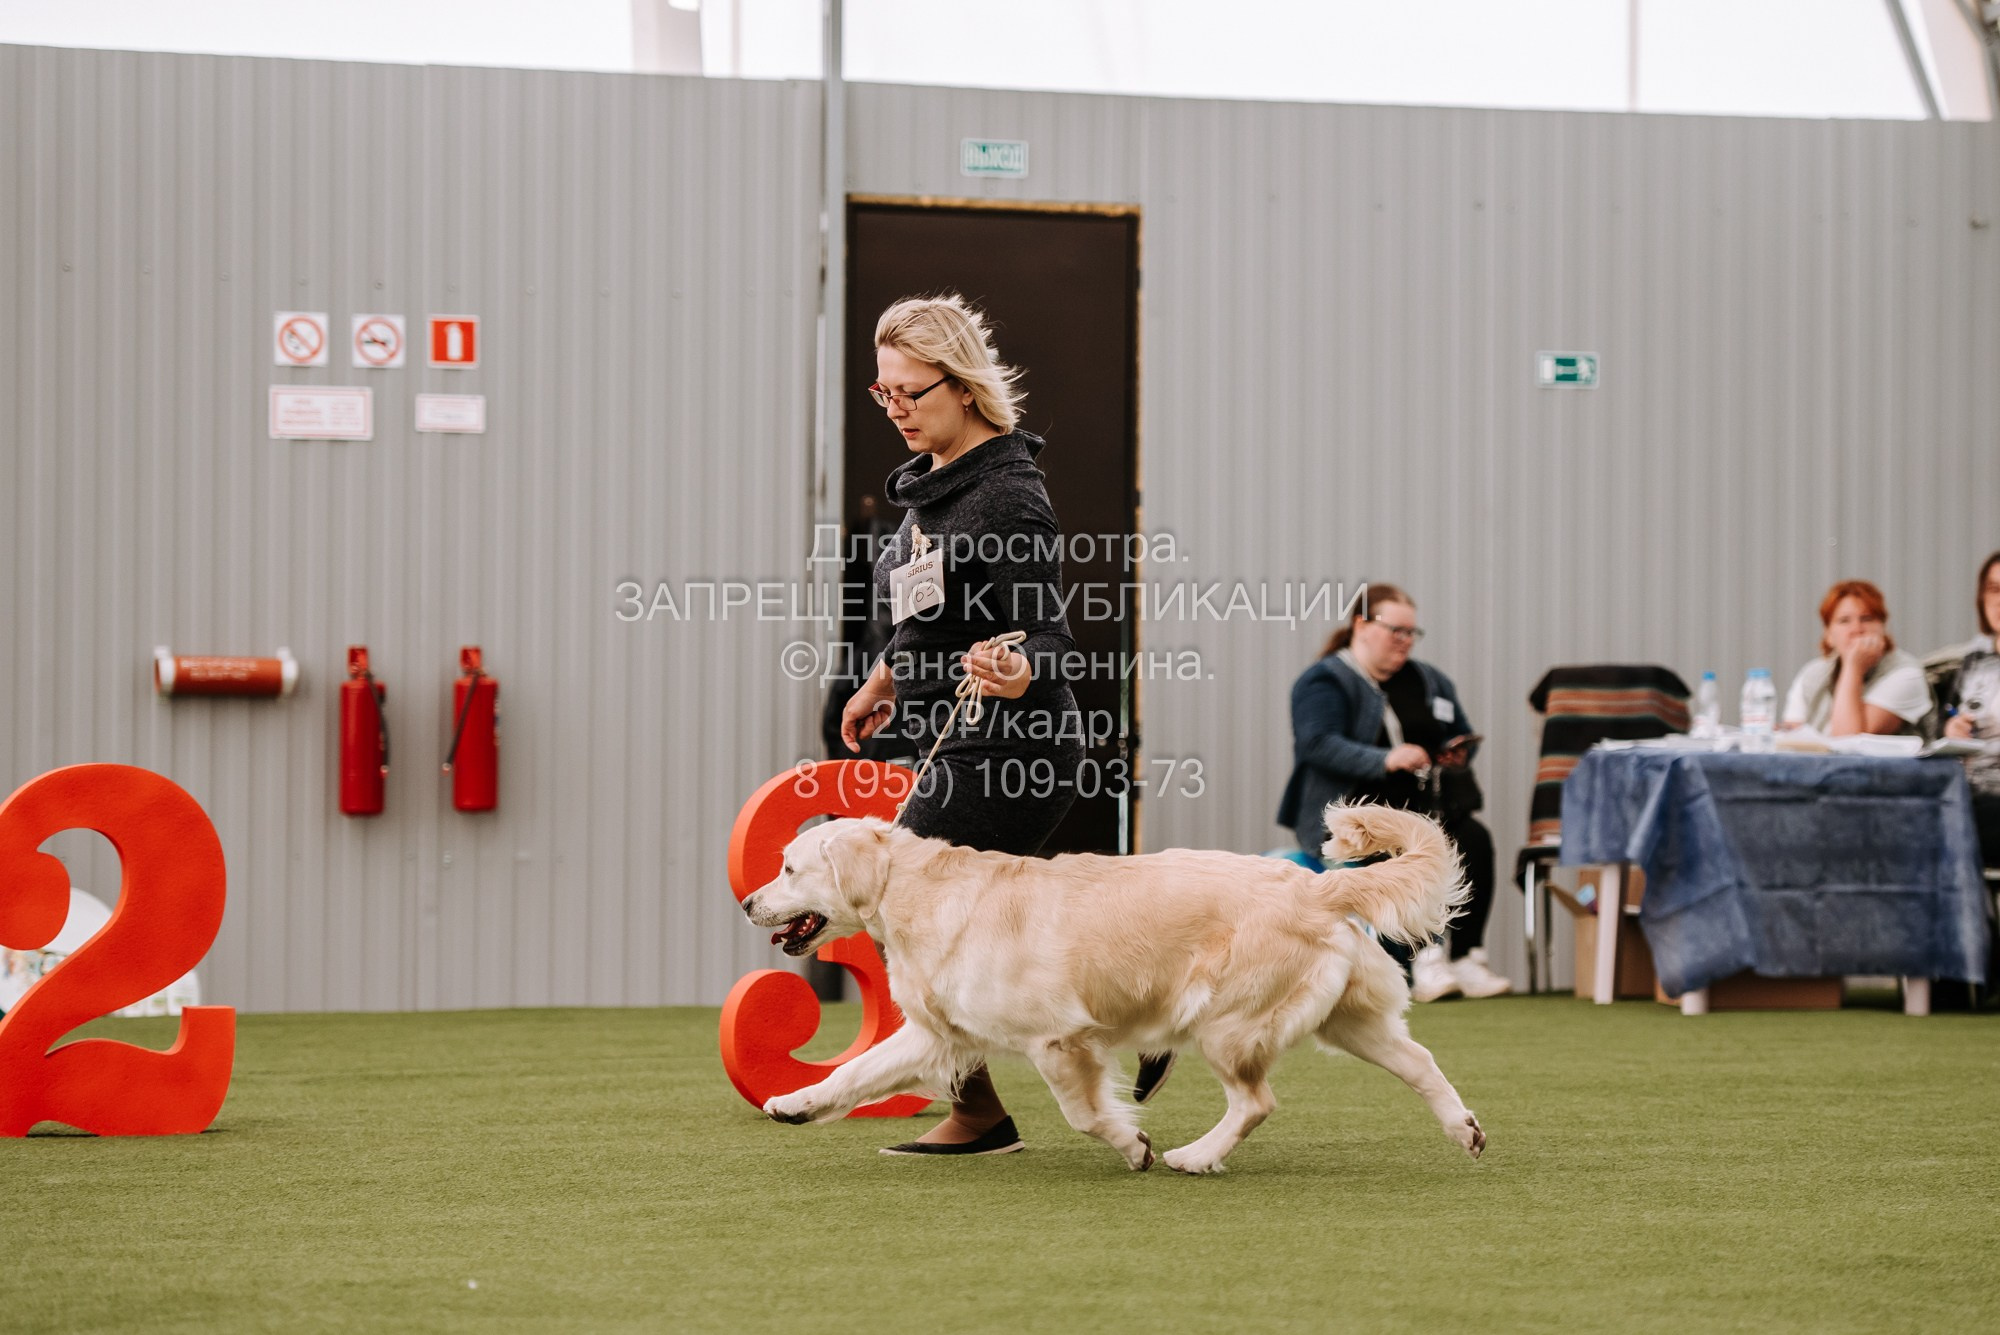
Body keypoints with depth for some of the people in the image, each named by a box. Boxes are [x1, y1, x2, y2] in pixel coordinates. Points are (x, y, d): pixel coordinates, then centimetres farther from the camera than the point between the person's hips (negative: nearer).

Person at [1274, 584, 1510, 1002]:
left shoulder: (1429, 681, 21)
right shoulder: (1324, 682, -1)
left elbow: (1464, 736, 29)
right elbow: (1319, 745, -17)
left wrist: (1458, 751, 3)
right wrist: (1386, 760, -30)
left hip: (1424, 805, 6)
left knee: (1474, 838, -24)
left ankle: (1467, 958, -27)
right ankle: (1424, 956, -40)